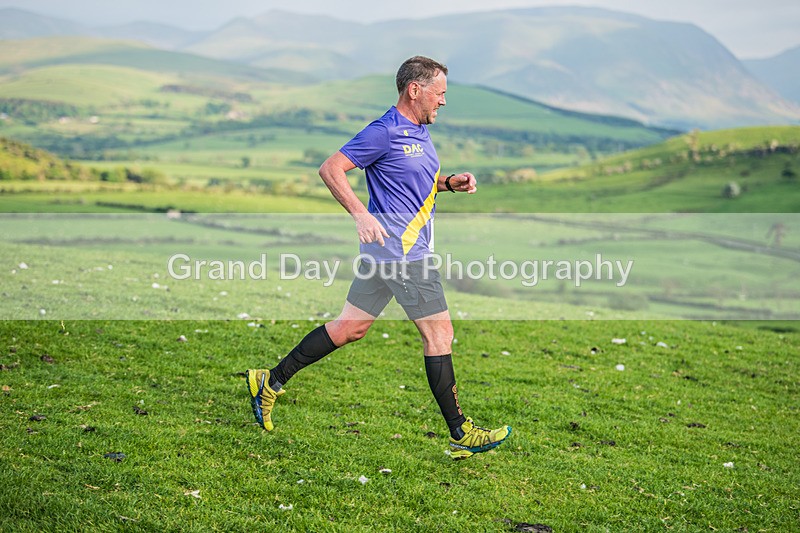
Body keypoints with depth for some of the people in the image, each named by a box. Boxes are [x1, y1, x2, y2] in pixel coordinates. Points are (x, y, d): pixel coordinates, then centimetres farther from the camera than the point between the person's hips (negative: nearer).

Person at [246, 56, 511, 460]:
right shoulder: (385, 132, -15)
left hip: (389, 249, 10)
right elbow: (330, 169, -15)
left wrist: (451, 182, 11)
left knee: (350, 327, 14)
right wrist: (361, 215, -25)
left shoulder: (419, 131, 15)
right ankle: (461, 435, 3)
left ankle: (271, 382, 22)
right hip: (400, 249, -10)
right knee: (439, 334, -5)